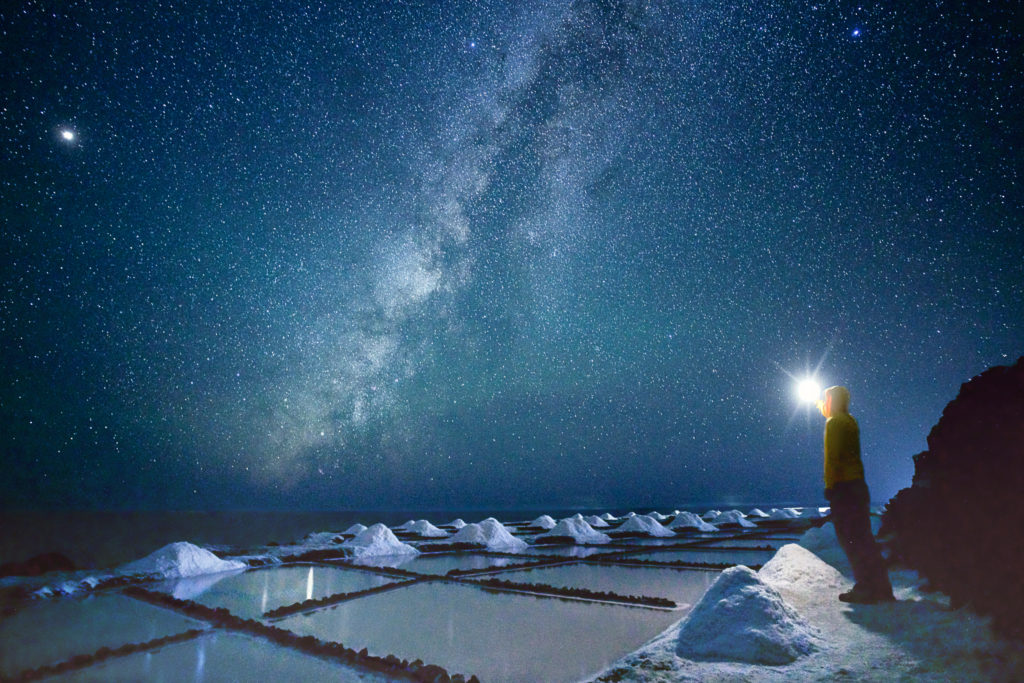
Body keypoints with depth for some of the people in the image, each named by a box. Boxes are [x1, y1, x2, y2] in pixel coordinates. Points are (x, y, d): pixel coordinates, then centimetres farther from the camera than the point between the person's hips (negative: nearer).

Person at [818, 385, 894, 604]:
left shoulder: (834, 422, -10)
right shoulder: (850, 421, 16)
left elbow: (832, 456, -17)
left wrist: (830, 485, -15)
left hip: (842, 486, -9)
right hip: (858, 485, 9)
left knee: (850, 539, -5)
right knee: (862, 538, 13)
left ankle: (865, 590, -3)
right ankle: (881, 589, 18)